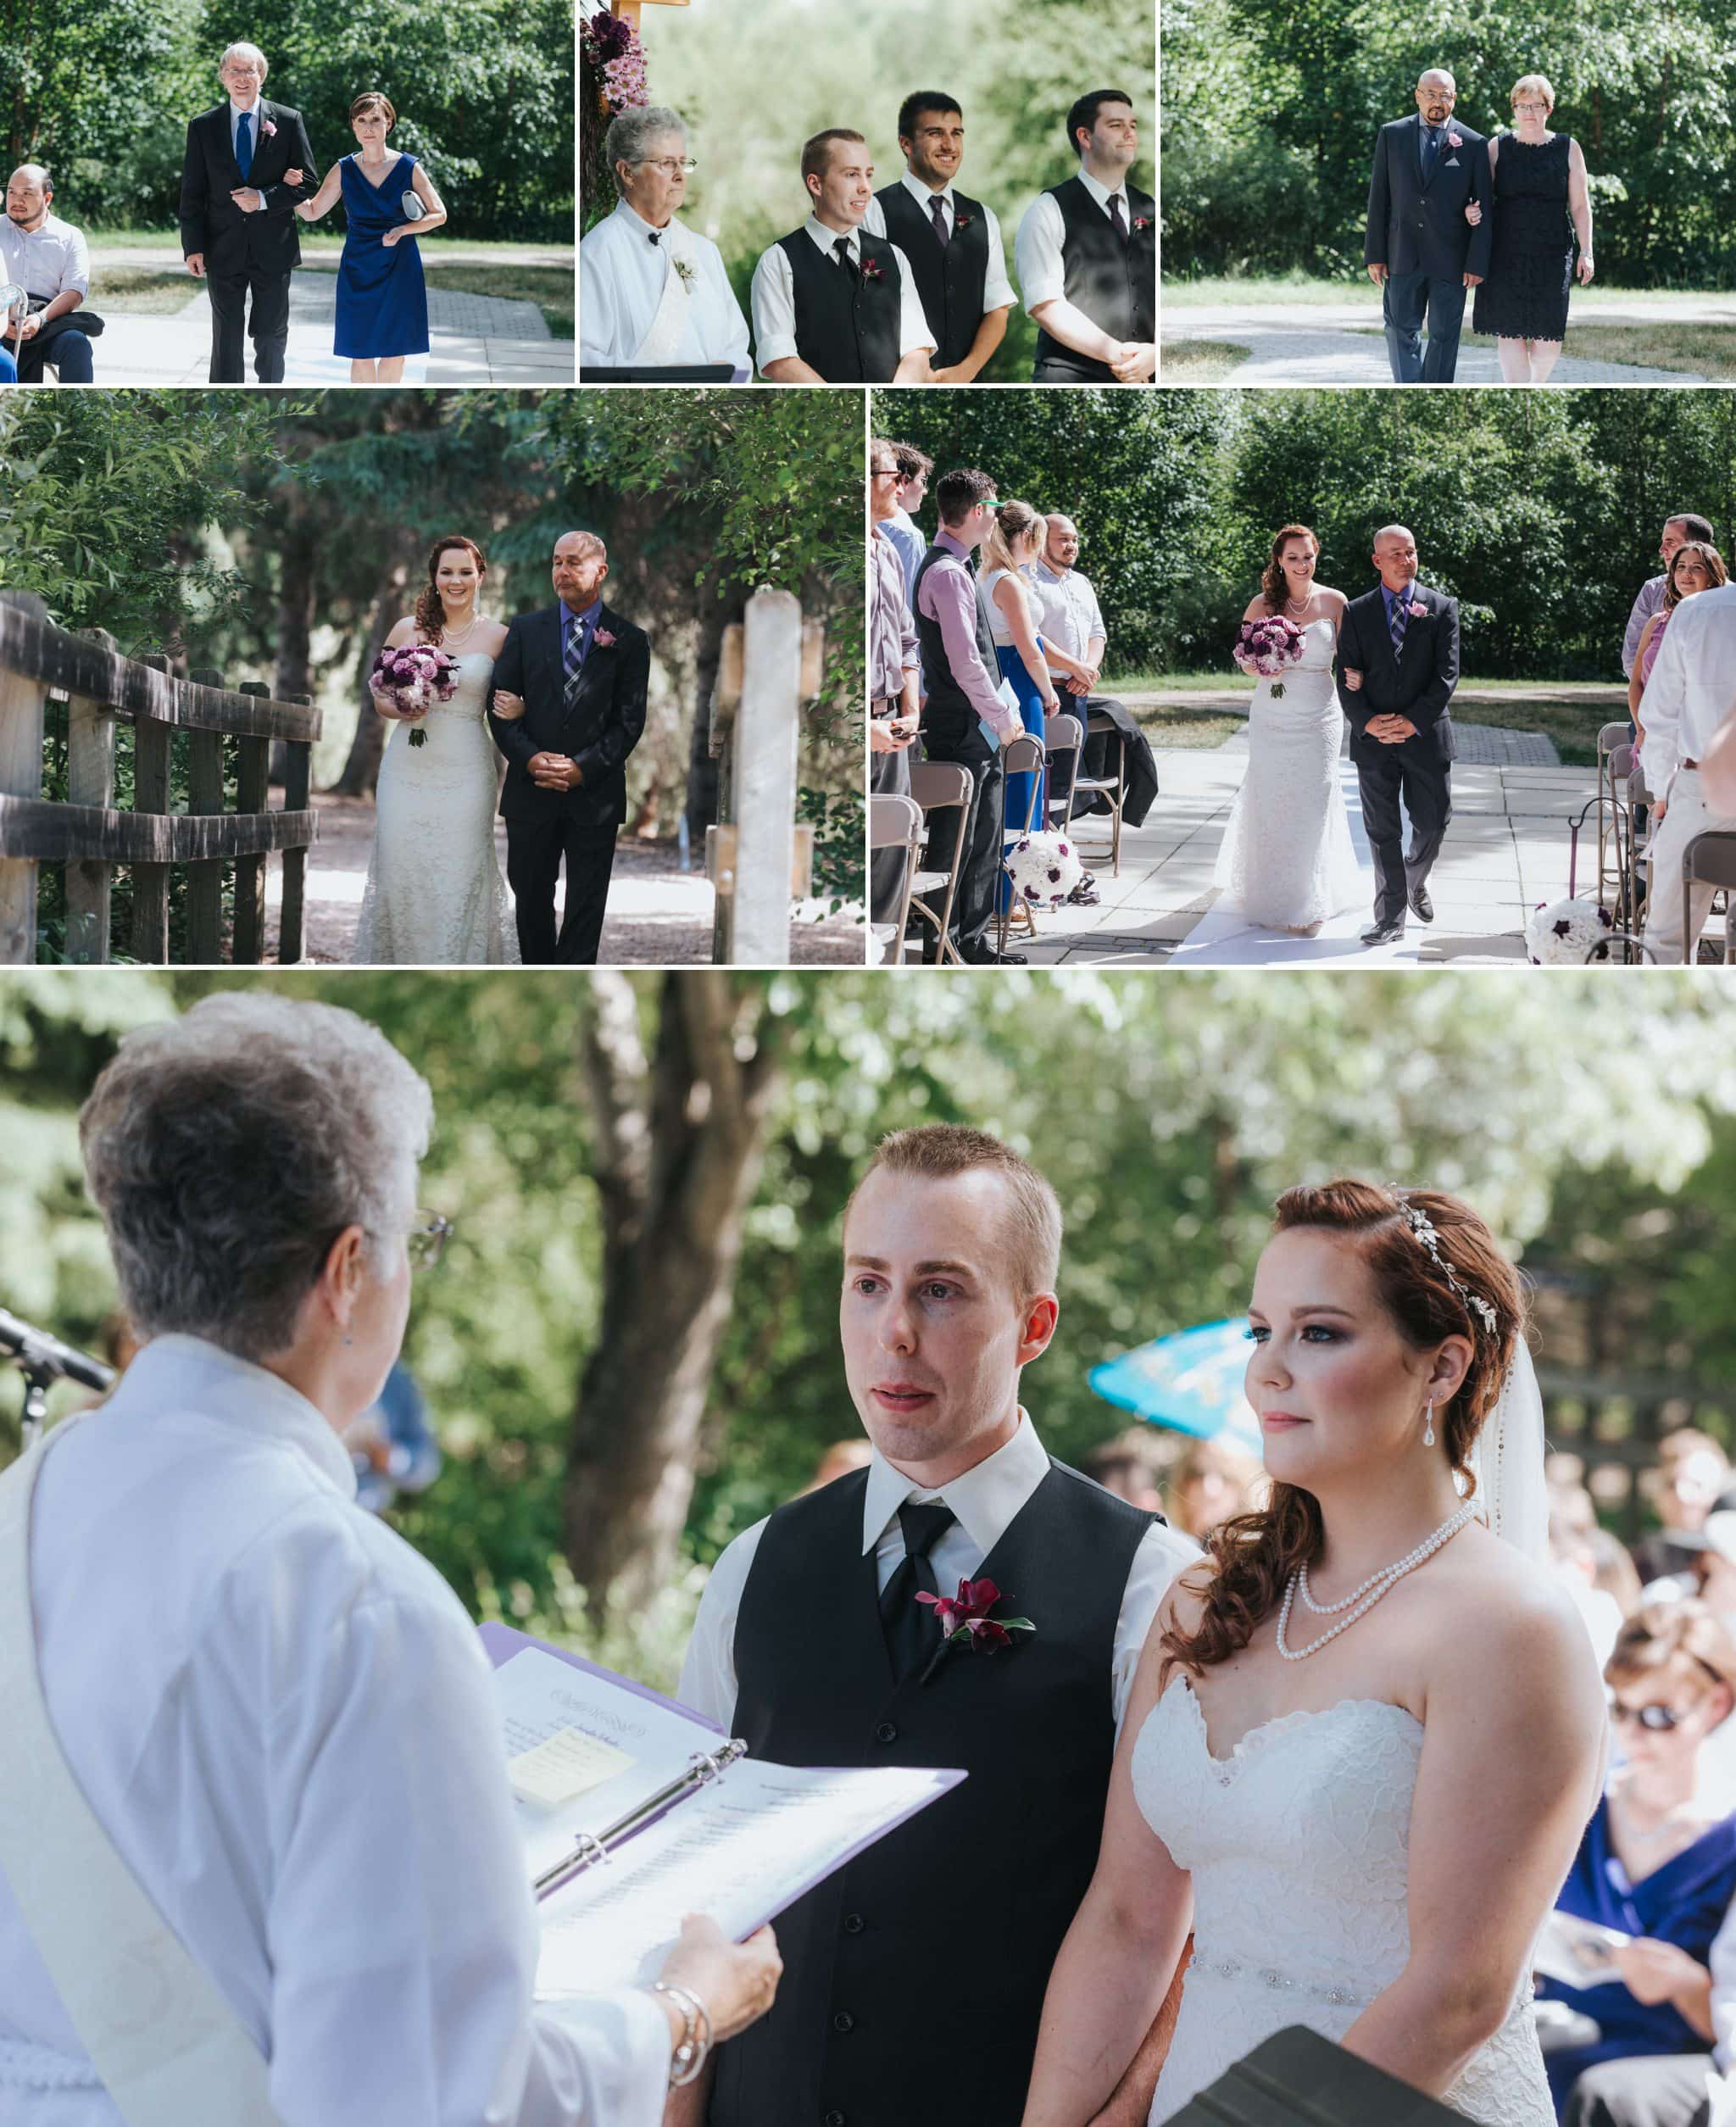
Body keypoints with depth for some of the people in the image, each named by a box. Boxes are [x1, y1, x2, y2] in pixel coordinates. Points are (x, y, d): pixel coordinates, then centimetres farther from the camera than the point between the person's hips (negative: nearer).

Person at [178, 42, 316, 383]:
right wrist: (193, 247, -5)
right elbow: (192, 192, 3)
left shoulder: (288, 121, 1)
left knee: (271, 334, 10)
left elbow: (306, 184, 1)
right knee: (227, 337, 3)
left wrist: (264, 199, -15)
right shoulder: (203, 126, 3)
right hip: (224, 250, 0)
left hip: (273, 249, 0)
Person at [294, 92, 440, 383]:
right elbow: (311, 212, 7)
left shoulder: (408, 167, -2)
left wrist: (403, 230, -15)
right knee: (360, 356, 0)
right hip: (357, 273, 1)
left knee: (394, 354, 1)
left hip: (399, 271, -1)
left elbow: (439, 215, 1)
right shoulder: (344, 170, 2)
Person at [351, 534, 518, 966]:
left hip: (466, 770, -2)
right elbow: (380, 698, 14)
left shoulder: (497, 637, 3)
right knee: (400, 870, 0)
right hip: (408, 767, 2)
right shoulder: (407, 630, 7)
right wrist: (401, 710, -8)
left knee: (460, 877, -4)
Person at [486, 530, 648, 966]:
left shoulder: (629, 640, 2)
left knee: (586, 907, 2)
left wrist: (583, 767, -14)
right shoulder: (525, 630, 7)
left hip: (595, 794, -2)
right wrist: (530, 758, -12)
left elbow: (630, 720, -3)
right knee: (530, 898, 8)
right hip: (531, 792, 2)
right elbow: (500, 705, 3)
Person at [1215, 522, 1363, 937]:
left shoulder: (1334, 602, 0)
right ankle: (1273, 899, 14)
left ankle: (1307, 904, 10)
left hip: (1320, 715, 0)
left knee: (1312, 806, 1)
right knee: (1271, 804, 2)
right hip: (1273, 714, 0)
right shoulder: (1262, 604, 1)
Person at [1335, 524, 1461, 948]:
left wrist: (1413, 721, -15)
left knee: (1433, 823, 5)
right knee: (1383, 832, 3)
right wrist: (1368, 722, -15)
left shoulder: (1442, 608, 3)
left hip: (1426, 735, 0)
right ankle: (1390, 919, 9)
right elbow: (1346, 677, 1)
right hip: (1374, 739, 0)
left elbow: (1447, 673, -5)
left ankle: (1416, 883, 35)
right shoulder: (1356, 613, 6)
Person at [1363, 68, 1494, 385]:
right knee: (1401, 332, 1)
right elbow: (1379, 198, 5)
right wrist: (1375, 254, 0)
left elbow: (1485, 208, 0)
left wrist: (1477, 262, -6)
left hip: (1450, 260, -1)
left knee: (1444, 336, 5)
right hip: (1403, 257, 1)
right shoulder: (1392, 135, 5)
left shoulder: (1473, 144, 1)